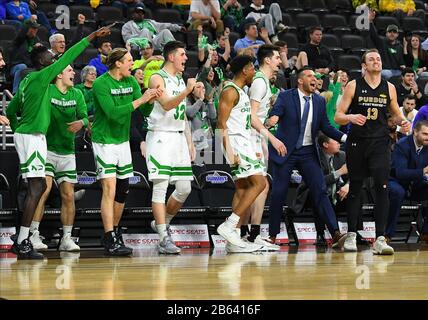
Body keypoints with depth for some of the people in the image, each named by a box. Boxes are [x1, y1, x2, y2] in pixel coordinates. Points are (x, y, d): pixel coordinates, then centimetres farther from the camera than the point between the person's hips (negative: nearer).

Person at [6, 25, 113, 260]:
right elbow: (68, 57, -14)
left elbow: (10, 110, 22)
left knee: (39, 186, 14)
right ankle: (22, 242, -11)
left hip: (23, 134, 10)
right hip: (32, 136, -10)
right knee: (36, 188, -10)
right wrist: (92, 36, -13)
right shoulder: (40, 77, -12)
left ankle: (22, 237, 14)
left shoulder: (27, 81, 15)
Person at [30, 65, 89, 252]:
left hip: (67, 151, 5)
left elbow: (85, 116, 2)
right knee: (44, 189, -18)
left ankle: (67, 238, 13)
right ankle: (33, 235, -16)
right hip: (47, 148, -5)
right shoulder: (46, 91, -5)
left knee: (68, 196, 4)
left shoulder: (77, 94, 9)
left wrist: (81, 122, -20)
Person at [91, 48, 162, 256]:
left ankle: (114, 232, 27)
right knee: (110, 189, -13)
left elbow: (145, 112, 2)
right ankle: (110, 241, -14)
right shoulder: (101, 84, -15)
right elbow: (113, 113, -25)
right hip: (104, 141, -7)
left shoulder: (131, 82, 5)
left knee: (122, 191, 11)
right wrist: (140, 100, -27)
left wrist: (150, 100, -19)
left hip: (122, 140, 7)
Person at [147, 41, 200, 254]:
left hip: (179, 138, 8)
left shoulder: (180, 80, 18)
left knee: (184, 188, 5)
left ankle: (162, 223, 25)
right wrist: (187, 91, -35)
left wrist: (189, 142, 19)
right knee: (160, 187, -9)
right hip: (160, 138, -8)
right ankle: (164, 239, -10)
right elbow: (167, 104, -23)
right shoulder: (157, 78, -7)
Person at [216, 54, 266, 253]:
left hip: (244, 143, 10)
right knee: (259, 183, -15)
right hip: (235, 142, -10)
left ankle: (234, 240, 5)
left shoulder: (241, 91, 19)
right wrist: (230, 152, -23)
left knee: (243, 189, 6)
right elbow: (222, 124, -17)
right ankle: (229, 226, -17)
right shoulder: (230, 91, -11)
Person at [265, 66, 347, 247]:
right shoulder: (285, 97, -4)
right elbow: (274, 114, -17)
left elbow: (326, 127, 6)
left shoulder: (319, 101, 8)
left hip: (307, 152, 3)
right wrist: (272, 119, -42)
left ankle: (335, 234, -13)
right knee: (278, 193, 0)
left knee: (320, 190, -7)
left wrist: (344, 137, -10)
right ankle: (272, 236, 12)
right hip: (285, 151, -3)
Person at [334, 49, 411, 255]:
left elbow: (395, 114, 21)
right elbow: (338, 116, 0)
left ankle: (380, 239, -15)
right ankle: (351, 235, 22)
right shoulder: (353, 86, 1)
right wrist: (350, 117, -22)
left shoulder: (389, 88, 8)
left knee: (382, 188, -13)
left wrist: (403, 122, -1)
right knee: (355, 189, 8)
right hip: (357, 143, -1)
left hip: (380, 143, 1)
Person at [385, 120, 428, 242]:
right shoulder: (402, 145, -19)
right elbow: (400, 173, -31)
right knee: (397, 192, -38)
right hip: (398, 182, -6)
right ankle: (387, 233, -28)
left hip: (416, 185, 6)